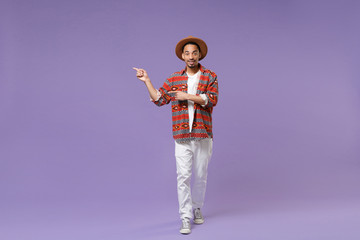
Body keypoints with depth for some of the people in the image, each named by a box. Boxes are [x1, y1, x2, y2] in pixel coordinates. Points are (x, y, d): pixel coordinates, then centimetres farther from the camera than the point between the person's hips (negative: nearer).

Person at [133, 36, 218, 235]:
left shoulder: (210, 76, 4)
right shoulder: (174, 79, 10)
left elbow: (212, 99, -11)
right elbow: (159, 99, 8)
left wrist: (187, 96, -13)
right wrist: (147, 81, 2)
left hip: (203, 135, 0)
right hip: (182, 136, 0)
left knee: (200, 176, 10)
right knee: (183, 176, -6)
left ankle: (197, 208, 33)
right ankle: (185, 218, 1)